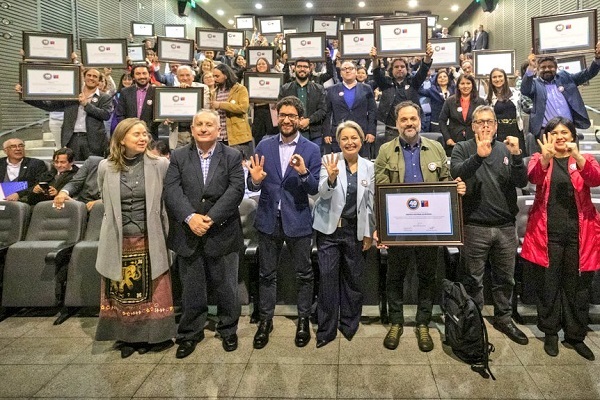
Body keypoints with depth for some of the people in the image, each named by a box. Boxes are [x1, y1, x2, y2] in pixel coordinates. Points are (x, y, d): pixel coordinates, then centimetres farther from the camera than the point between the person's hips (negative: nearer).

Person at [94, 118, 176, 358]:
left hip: (149, 241, -1)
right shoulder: (105, 167, -1)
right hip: (118, 242, 2)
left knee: (152, 291, 7)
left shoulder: (159, 165, -6)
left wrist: (164, 235, 3)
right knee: (122, 292, 11)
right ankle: (128, 337, 27)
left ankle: (153, 336, 22)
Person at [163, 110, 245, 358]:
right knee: (191, 288, 12)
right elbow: (171, 191, -5)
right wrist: (190, 217, -20)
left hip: (222, 233, -1)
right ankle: (190, 333, 30)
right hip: (188, 234, 1)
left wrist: (210, 217, -18)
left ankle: (228, 330, 31)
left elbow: (235, 191, -9)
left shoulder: (232, 156, 2)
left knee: (226, 286, 10)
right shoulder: (178, 156, 6)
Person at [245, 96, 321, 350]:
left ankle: (303, 320, 30)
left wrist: (304, 173, -26)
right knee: (266, 273, 13)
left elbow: (315, 189, -7)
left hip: (298, 221, -1)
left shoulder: (311, 150, -3)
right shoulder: (264, 146, 2)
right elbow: (252, 187, 2)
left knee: (303, 274, 11)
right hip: (269, 220, 2)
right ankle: (265, 320, 29)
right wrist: (255, 180, -22)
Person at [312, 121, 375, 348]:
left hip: (355, 229, 3)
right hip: (330, 228, -2)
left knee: (353, 277, 12)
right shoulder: (330, 161, -5)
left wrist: (369, 233, 6)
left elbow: (370, 203, 7)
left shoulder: (369, 167, 3)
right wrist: (331, 178, -35)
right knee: (327, 277, -1)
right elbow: (324, 194, -14)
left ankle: (349, 325, 30)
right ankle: (326, 330, 14)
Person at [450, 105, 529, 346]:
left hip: (506, 226, 3)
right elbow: (455, 173, -18)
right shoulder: (462, 149, 0)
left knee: (505, 278, 16)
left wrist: (516, 156, -15)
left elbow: (521, 183, -1)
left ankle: (504, 319, 34)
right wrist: (478, 156, -32)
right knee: (473, 279, 7)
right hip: (475, 227, -3)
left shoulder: (506, 149, 7)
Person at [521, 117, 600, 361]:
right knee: (548, 284, 5)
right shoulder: (540, 159, 7)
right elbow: (534, 178, -15)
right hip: (547, 233, -1)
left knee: (578, 286, 7)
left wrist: (577, 157, -28)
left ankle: (576, 335, 22)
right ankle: (550, 333, 20)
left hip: (579, 233, 1)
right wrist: (546, 157, -33)